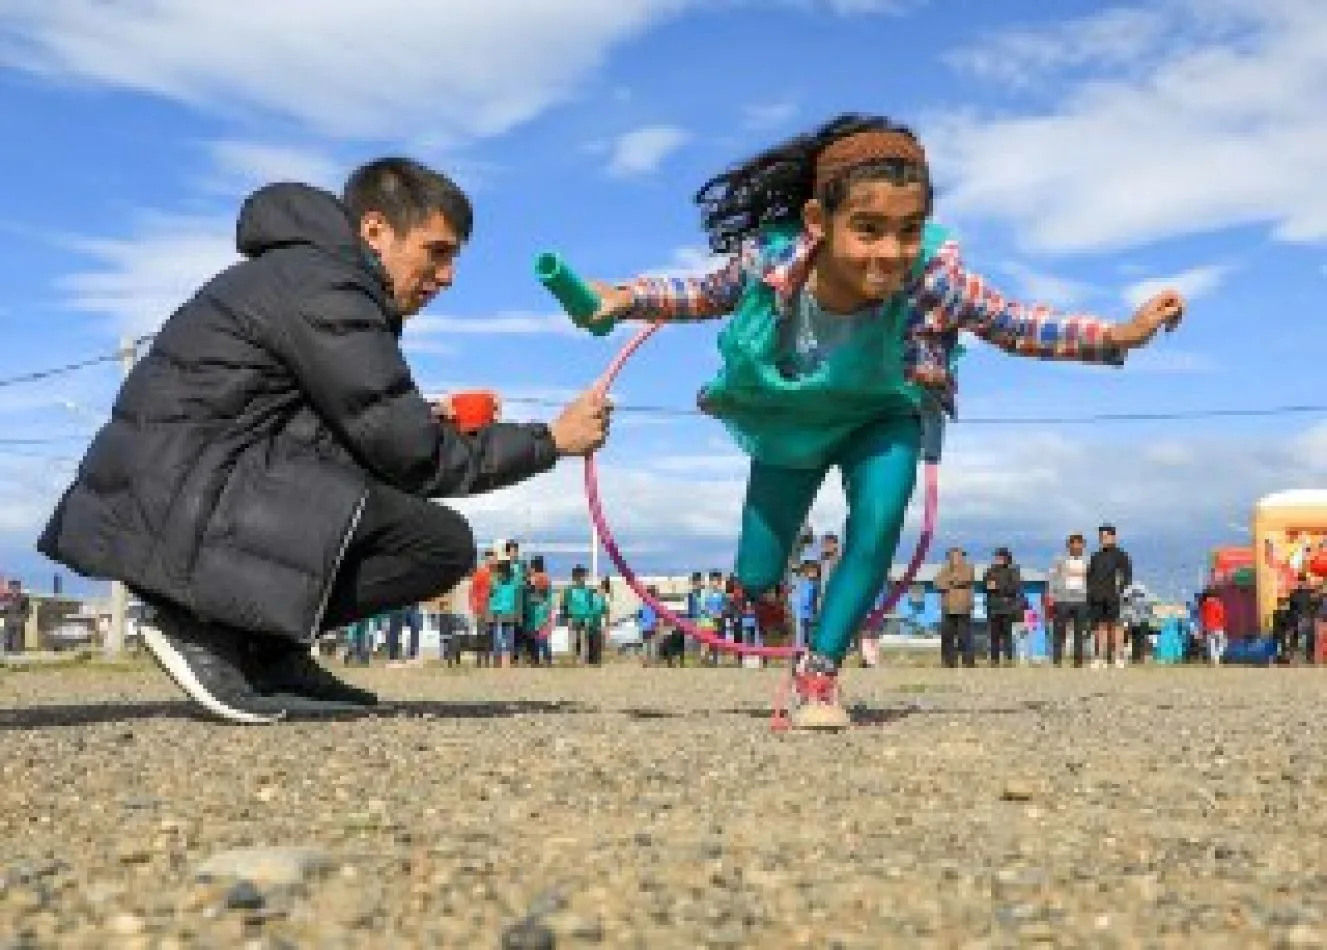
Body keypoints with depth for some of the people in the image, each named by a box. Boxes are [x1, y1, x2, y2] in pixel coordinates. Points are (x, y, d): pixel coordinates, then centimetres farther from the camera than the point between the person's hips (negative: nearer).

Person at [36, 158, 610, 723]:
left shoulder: (302, 271, 19)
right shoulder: (320, 284, -12)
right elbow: (412, 453, -14)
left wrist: (422, 423, 6)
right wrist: (551, 440, -6)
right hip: (180, 511, -11)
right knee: (445, 545, -15)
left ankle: (268, 652, 9)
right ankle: (211, 631, -10)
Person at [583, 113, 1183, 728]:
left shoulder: (931, 276, -37)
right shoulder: (767, 260, -34)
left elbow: (1013, 325, -21)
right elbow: (709, 295, -10)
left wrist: (1118, 336, -29)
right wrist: (629, 298, -21)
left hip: (880, 421, 0)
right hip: (787, 424, 1)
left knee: (878, 524, -27)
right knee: (755, 581, 3)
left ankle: (819, 674, -5)